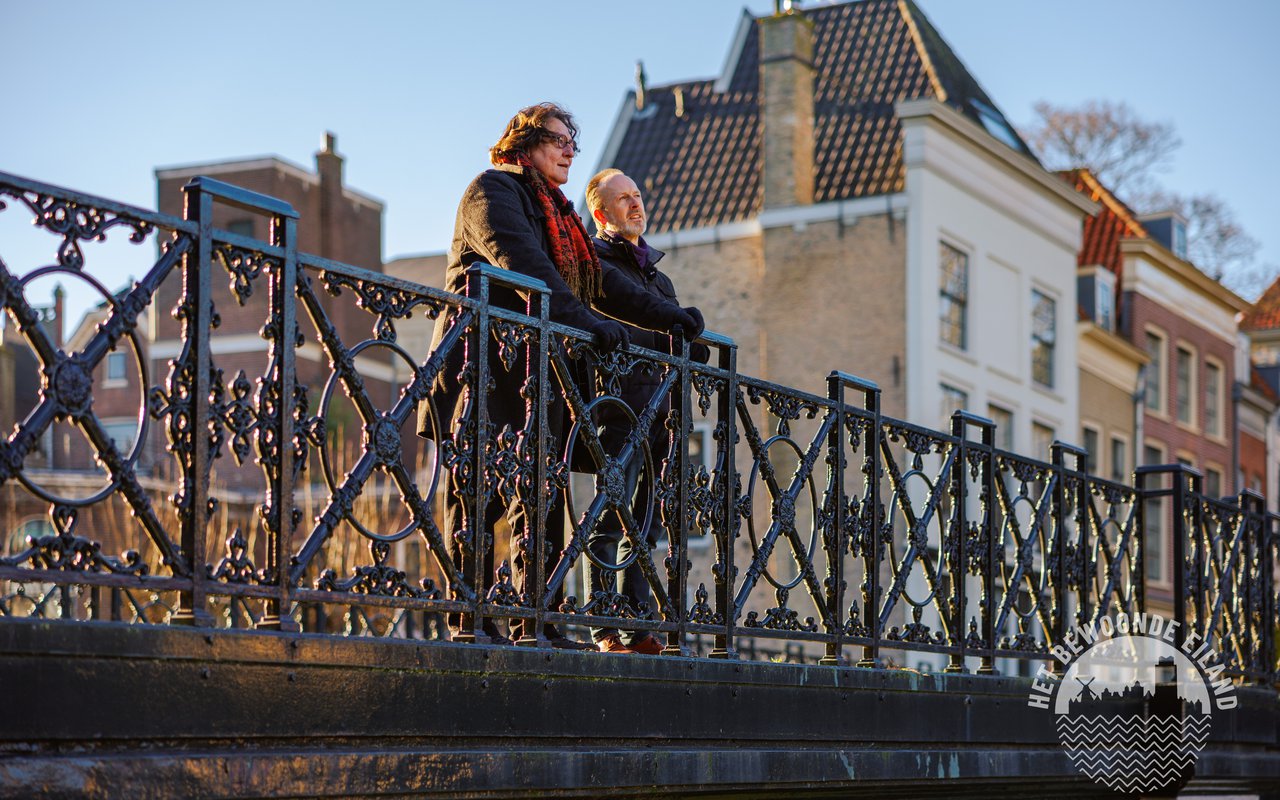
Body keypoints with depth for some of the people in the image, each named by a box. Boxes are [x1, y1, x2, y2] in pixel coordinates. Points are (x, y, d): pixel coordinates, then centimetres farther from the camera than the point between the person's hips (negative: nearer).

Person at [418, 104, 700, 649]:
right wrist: (587, 322, -26)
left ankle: (540, 625, 4)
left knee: (541, 493, 3)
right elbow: (524, 266, -17)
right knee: (479, 489, -10)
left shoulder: (557, 211, 25)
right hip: (485, 363, -9)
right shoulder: (492, 190, -1)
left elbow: (597, 280, 23)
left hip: (536, 371, 9)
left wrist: (663, 315, 12)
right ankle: (470, 622, -11)